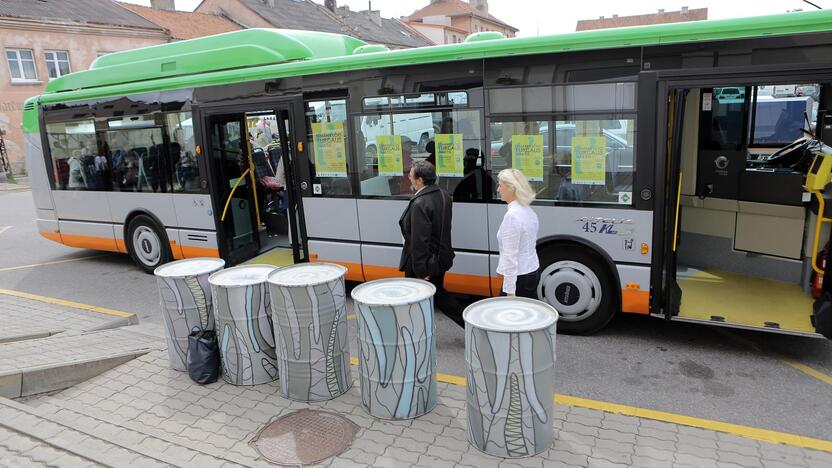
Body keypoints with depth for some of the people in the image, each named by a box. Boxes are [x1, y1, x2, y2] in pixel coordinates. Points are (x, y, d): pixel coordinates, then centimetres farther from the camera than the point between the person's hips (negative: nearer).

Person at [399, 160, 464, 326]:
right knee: (439, 294, 23)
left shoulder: (419, 204, -25)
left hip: (423, 263, -9)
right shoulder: (443, 196, 3)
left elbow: (419, 241, -26)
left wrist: (421, 272, -21)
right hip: (440, 258, 9)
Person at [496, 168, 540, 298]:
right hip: (533, 271, 9)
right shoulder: (528, 211, 9)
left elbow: (511, 255, -21)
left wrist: (509, 290, -19)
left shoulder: (512, 215, -19)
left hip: (519, 277, -9)